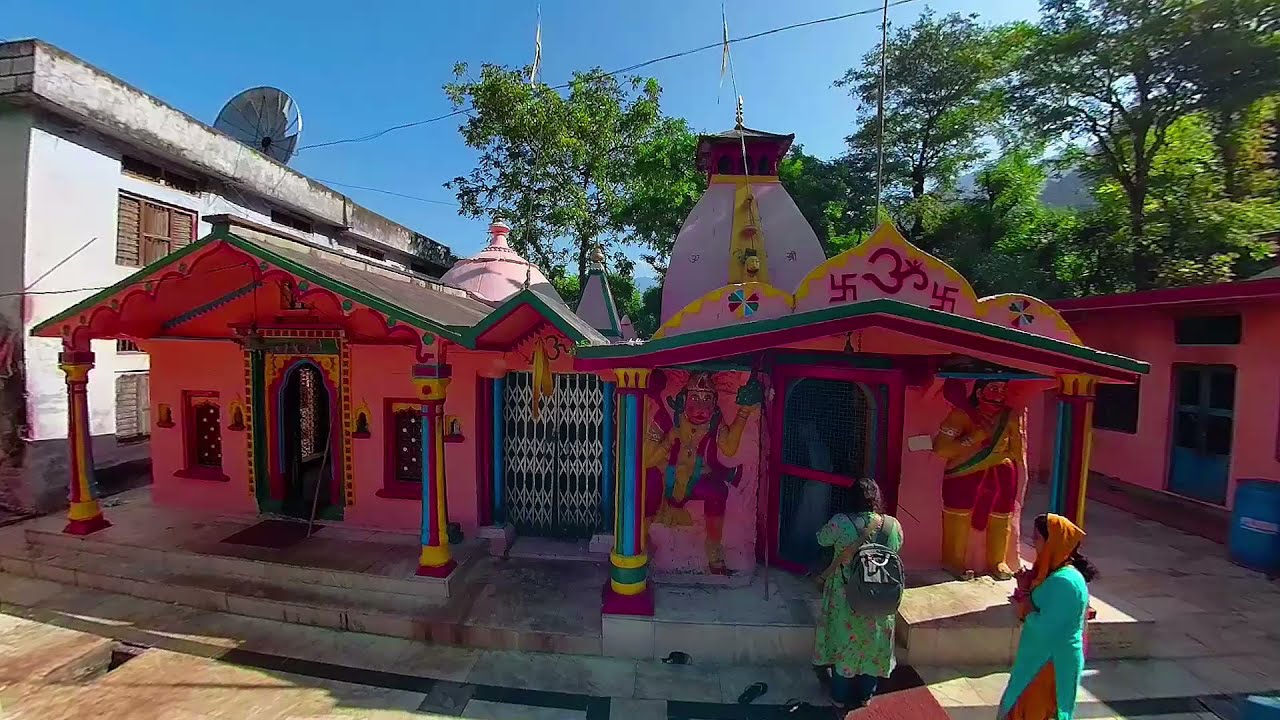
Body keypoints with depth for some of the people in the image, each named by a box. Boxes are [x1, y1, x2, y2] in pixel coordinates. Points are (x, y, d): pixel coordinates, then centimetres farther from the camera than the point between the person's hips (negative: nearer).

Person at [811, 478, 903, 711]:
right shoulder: (893, 525, -12)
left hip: (846, 600, -2)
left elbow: (822, 539, -2)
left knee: (844, 643, 17)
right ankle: (866, 696, 40)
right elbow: (896, 550, 8)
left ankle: (841, 697, 33)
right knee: (873, 645, 22)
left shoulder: (840, 522, -21)